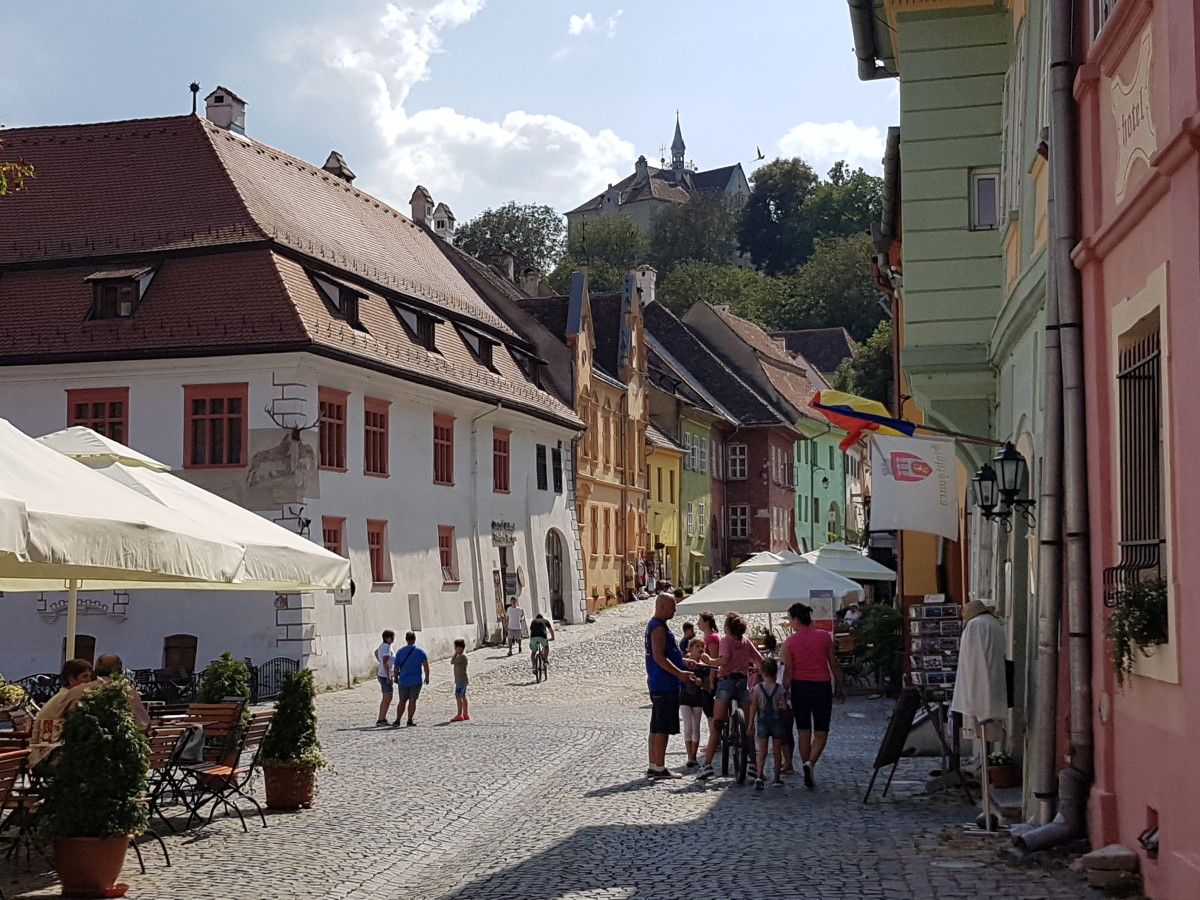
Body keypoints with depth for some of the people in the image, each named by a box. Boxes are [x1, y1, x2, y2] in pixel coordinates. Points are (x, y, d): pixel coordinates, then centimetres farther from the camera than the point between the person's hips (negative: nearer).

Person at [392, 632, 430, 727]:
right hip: (416, 680, -2)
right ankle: (410, 721, 3)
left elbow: (396, 667, 6)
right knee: (412, 701, 4)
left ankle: (397, 721, 6)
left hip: (403, 681, 2)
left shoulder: (400, 652, 5)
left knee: (402, 701, 11)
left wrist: (396, 677, 20)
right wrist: (427, 677, -7)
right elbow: (426, 665, -14)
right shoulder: (420, 651, -2)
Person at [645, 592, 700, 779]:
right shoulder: (658, 627, -15)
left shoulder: (655, 625, 19)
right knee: (663, 728, -7)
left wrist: (686, 667, 25)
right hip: (665, 685, -11)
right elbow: (659, 657, -22)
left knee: (656, 727, 12)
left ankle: (654, 766, 16)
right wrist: (680, 673, -23)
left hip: (658, 684, 11)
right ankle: (659, 767, -5)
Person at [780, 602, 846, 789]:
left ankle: (808, 776, 14)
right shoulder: (825, 636, -2)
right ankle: (810, 763, -19)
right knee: (821, 733, 7)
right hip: (821, 687, 0)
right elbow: (834, 664, 3)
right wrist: (840, 686, 13)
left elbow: (788, 671, -7)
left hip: (799, 688, 0)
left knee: (804, 732, 11)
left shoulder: (790, 642, -7)